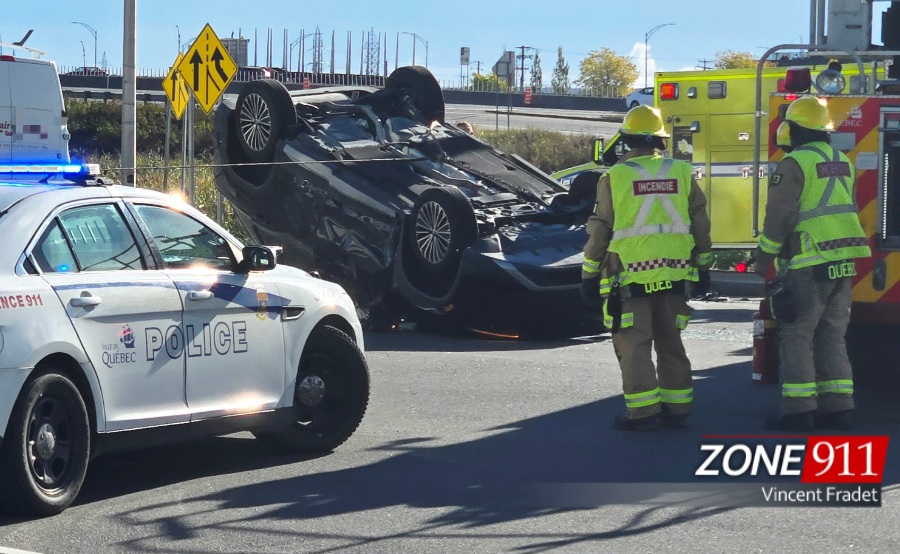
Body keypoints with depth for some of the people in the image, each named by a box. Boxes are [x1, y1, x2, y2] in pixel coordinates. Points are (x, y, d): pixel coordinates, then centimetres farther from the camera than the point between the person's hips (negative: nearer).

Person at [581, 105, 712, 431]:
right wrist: (703, 267, 17)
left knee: (634, 344, 0)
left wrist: (589, 275, 6)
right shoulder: (681, 172, 6)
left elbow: (600, 230, -1)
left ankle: (643, 413, -4)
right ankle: (676, 409, 16)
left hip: (631, 275, -4)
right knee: (670, 343, 13)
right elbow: (700, 223, 9)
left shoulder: (615, 176, -4)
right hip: (674, 275, 4)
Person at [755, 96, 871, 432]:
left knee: (796, 337, -3)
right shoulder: (843, 163, 15)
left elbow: (779, 216, -13)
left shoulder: (795, 164, -10)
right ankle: (837, 410, 10)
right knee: (832, 338, 11)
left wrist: (764, 258, -5)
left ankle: (798, 413, -5)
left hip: (808, 265, -8)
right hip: (843, 265, 8)